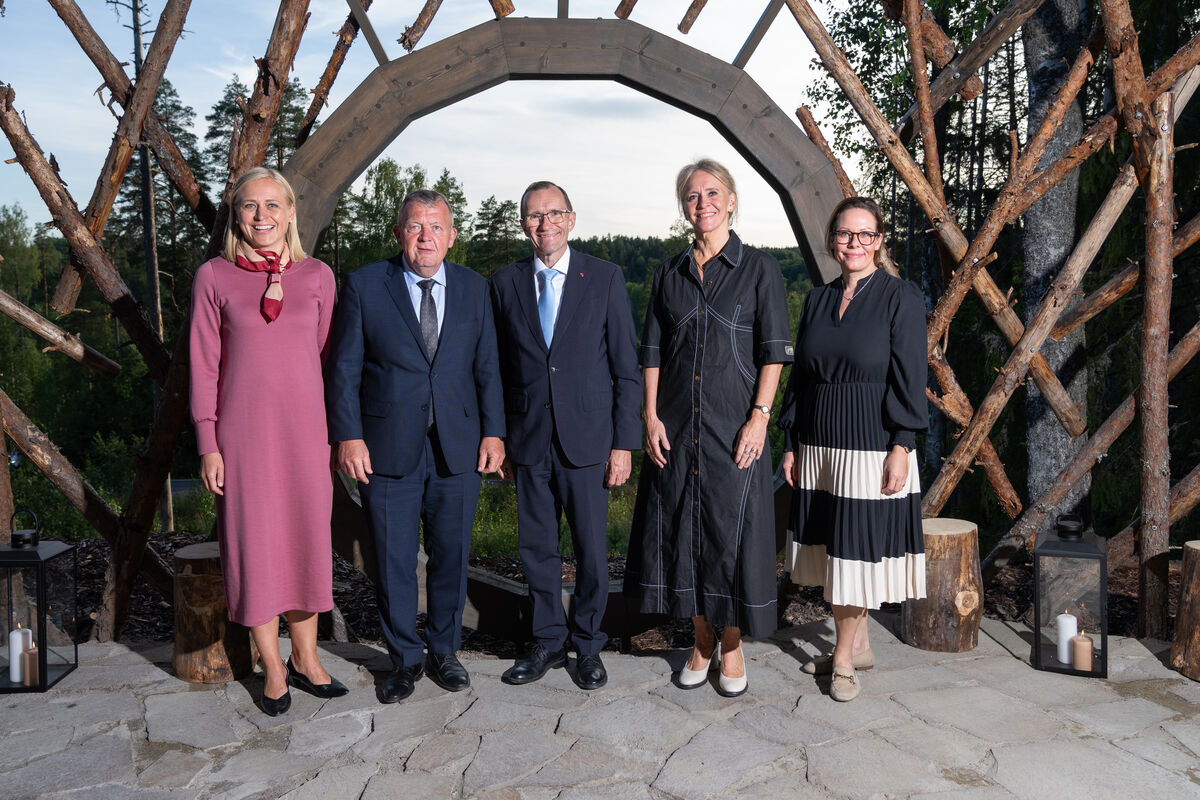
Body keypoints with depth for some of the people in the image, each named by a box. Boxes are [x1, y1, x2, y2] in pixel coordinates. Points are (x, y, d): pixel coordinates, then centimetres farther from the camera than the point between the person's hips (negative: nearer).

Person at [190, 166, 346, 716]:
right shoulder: (214, 277, 0)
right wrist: (208, 445, -3)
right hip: (244, 429, -1)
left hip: (305, 428, 1)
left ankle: (305, 658, 25)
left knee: (307, 538, 8)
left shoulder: (317, 276, 4)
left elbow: (326, 356, 8)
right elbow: (204, 365, 1)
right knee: (254, 542, 5)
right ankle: (273, 668, 21)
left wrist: (336, 432, 4)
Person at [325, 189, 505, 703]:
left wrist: (493, 431, 1)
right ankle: (404, 659, 26)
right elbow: (344, 367, -1)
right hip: (387, 449, -2)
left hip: (457, 448, 2)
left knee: (451, 555, 11)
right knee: (394, 562, 7)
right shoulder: (364, 285, 0)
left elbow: (486, 366, 8)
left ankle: (444, 651, 30)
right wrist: (347, 436, -8)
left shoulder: (473, 288, 7)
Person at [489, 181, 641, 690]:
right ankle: (548, 642, 29)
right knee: (536, 548, 11)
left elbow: (626, 368, -1)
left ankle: (588, 646, 26)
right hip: (528, 440, 2)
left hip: (587, 439, -2)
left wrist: (624, 442, -5)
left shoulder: (605, 278, -1)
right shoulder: (505, 283, 6)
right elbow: (498, 367, 9)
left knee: (591, 549, 7)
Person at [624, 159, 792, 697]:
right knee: (682, 529, 8)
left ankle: (732, 647, 19)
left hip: (735, 426, -3)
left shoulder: (759, 269, 0)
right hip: (676, 427, 4)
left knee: (732, 531, 2)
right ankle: (702, 642, 24)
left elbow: (773, 351, -4)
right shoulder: (670, 274, 10)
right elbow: (653, 350, 8)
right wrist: (651, 416, -1)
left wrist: (759, 417, -12)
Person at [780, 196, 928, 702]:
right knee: (832, 553, 11)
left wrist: (900, 448, -14)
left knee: (857, 550, 2)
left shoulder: (901, 298, -4)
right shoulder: (818, 300, 10)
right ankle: (857, 646, 28)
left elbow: (908, 379, -8)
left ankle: (843, 657, 17)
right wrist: (792, 444, 10)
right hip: (819, 446, 5)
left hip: (873, 446, -5)